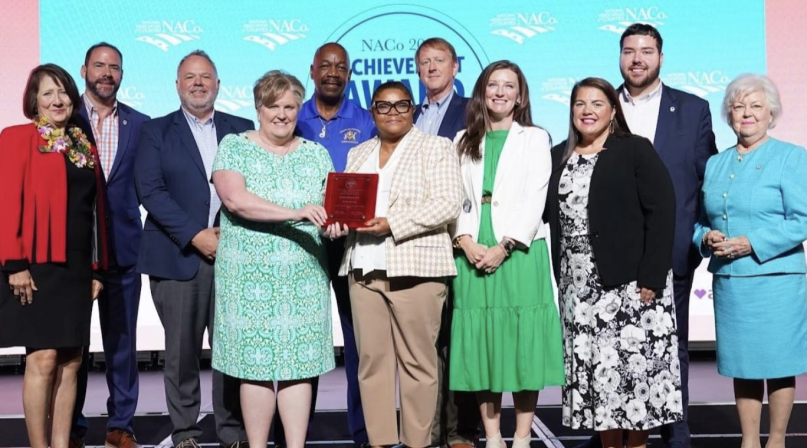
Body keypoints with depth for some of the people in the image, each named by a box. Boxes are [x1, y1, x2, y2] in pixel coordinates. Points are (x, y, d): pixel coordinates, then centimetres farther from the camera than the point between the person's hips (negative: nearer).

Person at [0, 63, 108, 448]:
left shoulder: (85, 146, 16)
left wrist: (97, 267, 11)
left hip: (77, 267, 6)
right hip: (37, 265, -6)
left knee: (71, 361, 5)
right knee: (43, 358, -8)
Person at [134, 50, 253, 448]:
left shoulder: (241, 129, 14)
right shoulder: (156, 131, 9)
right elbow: (150, 190, -3)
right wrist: (195, 235, -11)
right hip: (178, 255, -1)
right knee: (181, 350, 3)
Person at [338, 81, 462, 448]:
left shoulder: (436, 148, 2)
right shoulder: (357, 154, 20)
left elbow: (447, 204, -9)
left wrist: (392, 223, -17)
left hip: (415, 269, -5)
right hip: (363, 270, 5)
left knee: (417, 361, -1)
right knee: (371, 359, 6)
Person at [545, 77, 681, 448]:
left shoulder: (636, 150, -3)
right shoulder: (559, 157, 13)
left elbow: (661, 213, -10)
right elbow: (550, 214, 12)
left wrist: (652, 276, -16)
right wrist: (561, 278, 1)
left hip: (630, 282, -5)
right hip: (579, 286, 5)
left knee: (634, 365, -1)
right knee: (592, 368, 6)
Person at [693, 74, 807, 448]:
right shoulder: (715, 164, 15)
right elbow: (700, 220, 18)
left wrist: (752, 243, -17)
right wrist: (706, 238, -5)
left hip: (775, 280, -4)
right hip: (727, 280, 5)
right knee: (741, 362, 9)